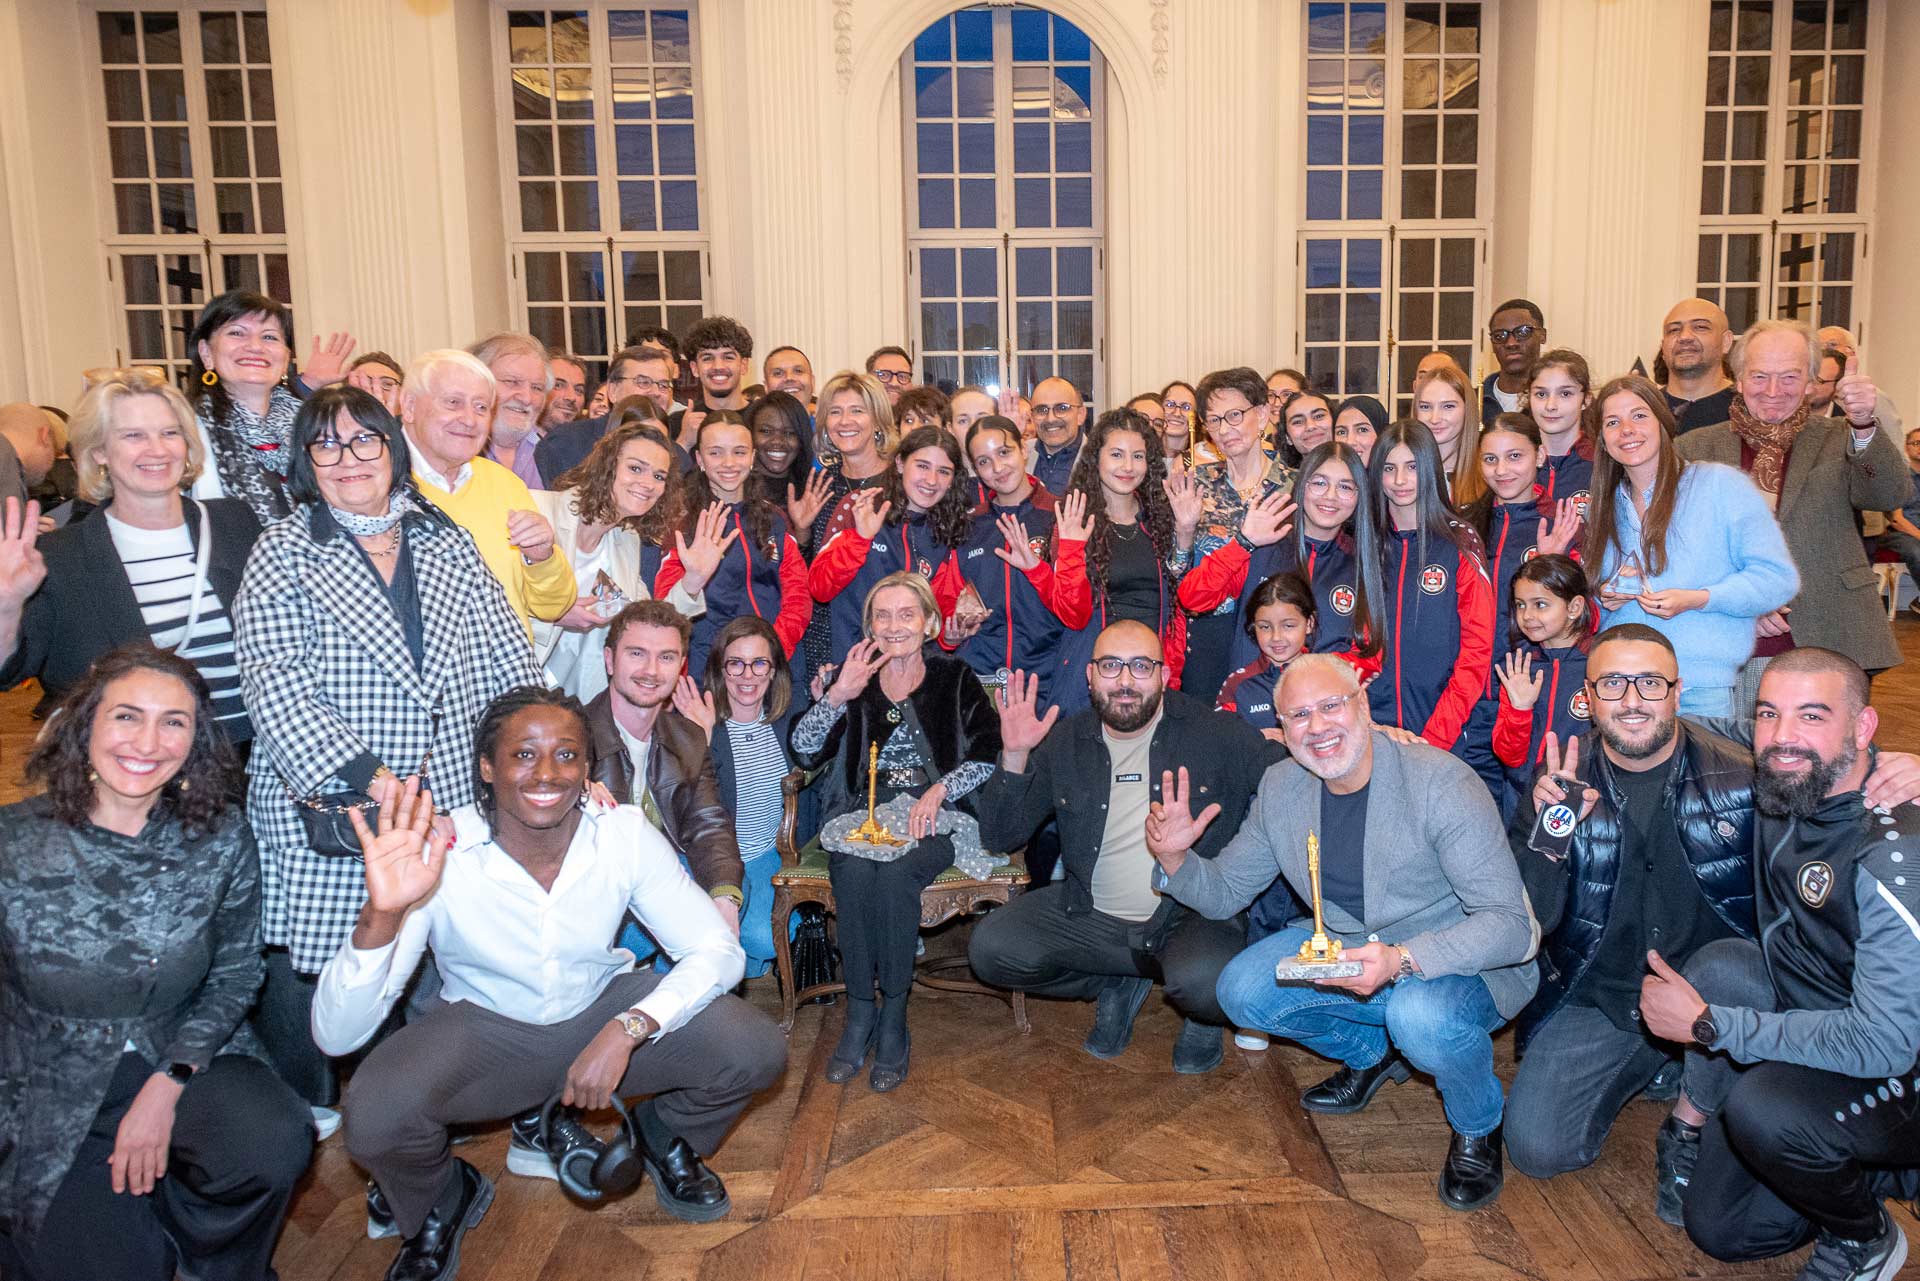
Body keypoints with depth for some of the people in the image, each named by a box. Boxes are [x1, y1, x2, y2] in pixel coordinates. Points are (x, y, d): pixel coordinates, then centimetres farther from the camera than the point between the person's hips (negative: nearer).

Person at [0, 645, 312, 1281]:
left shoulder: (222, 837, -8)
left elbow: (235, 974, -1)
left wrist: (168, 1084, -12)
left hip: (183, 1059, 1)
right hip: (52, 1089, -1)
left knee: (276, 1143, -27)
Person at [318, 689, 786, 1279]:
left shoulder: (625, 833, -19)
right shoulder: (437, 855, -24)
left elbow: (717, 950, -17)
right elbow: (336, 1035, -27)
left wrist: (628, 1029, -33)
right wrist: (381, 916, -46)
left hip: (605, 1009, 2)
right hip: (485, 1028, -1)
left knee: (756, 1050, -21)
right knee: (375, 1117, -31)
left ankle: (663, 1138, 15)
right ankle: (442, 1203, 7)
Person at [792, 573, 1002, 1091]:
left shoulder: (955, 679, 8)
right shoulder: (852, 677, 13)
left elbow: (992, 754, -1)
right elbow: (804, 750, 1)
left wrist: (941, 789, -16)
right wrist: (838, 696, -14)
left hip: (935, 816, -2)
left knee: (895, 870, -32)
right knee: (853, 870, -31)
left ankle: (893, 1015, -19)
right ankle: (860, 1010, -19)